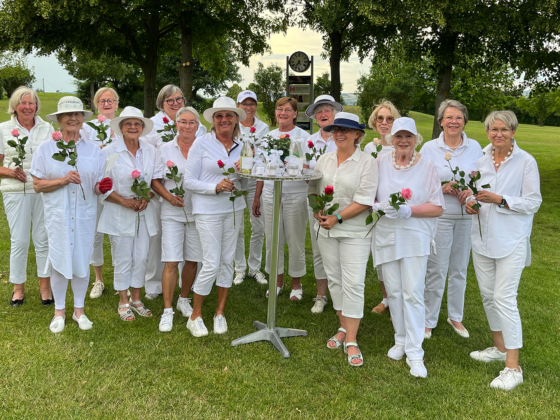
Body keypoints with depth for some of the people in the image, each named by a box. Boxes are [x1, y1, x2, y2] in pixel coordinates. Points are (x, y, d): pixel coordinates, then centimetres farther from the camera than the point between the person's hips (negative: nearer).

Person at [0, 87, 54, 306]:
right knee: (19, 240, 2)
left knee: (43, 238, 6)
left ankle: (45, 286, 18)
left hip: (44, 191, 1)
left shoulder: (47, 128, 8)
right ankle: (18, 287, 17)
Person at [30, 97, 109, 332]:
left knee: (82, 261, 7)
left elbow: (98, 187, 7)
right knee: (59, 262, 3)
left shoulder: (93, 150, 5)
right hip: (58, 215, -1)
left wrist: (101, 187, -16)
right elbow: (37, 185, -4)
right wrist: (63, 180, -18)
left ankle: (79, 310, 23)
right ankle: (59, 311, 20)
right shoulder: (46, 149, 0)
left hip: (85, 215, 2)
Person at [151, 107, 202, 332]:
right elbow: (155, 180, 3)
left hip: (197, 212, 1)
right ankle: (167, 311, 3)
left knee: (192, 260, 9)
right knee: (171, 262, -6)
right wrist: (169, 197, -12)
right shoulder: (165, 149, 3)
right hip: (172, 212, -1)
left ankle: (184, 300, 30)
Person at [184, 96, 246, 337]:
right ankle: (195, 316, 11)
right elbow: (189, 181, -9)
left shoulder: (241, 146, 7)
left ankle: (220, 312, 24)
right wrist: (216, 187, -20)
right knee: (212, 264, -7)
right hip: (208, 210, -5)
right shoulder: (201, 144, -7)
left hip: (234, 209, 5)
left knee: (227, 261, 9)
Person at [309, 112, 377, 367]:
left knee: (353, 283, -7)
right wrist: (317, 210, -5)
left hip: (354, 231, -5)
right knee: (334, 279, 12)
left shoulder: (367, 162, -8)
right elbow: (314, 189, 14)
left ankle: (351, 340, 0)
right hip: (326, 230, 5)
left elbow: (365, 200, -13)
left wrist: (337, 217, -17)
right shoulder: (324, 159, 9)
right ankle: (343, 327, 26)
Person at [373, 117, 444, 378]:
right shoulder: (380, 164, 5)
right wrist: (380, 207, -14)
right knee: (393, 291, 9)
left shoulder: (427, 166, 0)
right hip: (386, 236, 3)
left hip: (415, 238, -2)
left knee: (413, 294, -6)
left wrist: (409, 211, -16)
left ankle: (414, 352, 1)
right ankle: (401, 340, 27)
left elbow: (438, 208, -2)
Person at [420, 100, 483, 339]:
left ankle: (455, 316, 30)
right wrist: (441, 188, -18)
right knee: (436, 270, -1)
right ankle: (428, 320, 14)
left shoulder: (474, 147, 4)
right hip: (439, 215, -3)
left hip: (467, 216, 3)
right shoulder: (429, 148, -2)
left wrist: (471, 190, -12)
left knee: (460, 270, 13)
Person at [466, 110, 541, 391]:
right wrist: (472, 202, -3)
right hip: (482, 237, 6)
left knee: (504, 298, -11)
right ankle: (499, 347, 33)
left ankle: (513, 367, -5)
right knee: (488, 295, 13)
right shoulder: (481, 159, 7)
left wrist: (499, 200, -21)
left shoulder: (526, 162, -8)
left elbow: (533, 202, -9)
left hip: (511, 240, -6)